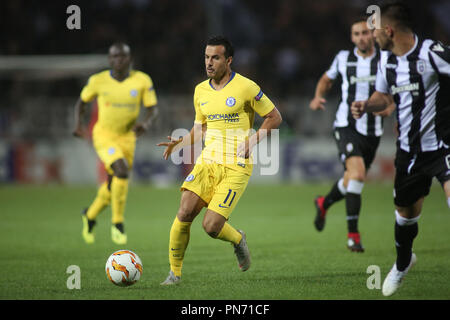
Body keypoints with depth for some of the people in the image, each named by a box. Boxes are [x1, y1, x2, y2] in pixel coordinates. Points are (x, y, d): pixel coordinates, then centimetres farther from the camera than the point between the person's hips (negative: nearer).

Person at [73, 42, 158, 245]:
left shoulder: (142, 81, -8)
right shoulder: (98, 81, -9)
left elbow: (152, 109, -3)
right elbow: (82, 102, 7)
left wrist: (146, 123, -24)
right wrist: (78, 124, -8)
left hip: (127, 136, 3)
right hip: (103, 135, -3)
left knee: (115, 184, 11)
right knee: (122, 170, -26)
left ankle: (90, 215, 41)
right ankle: (117, 224, -14)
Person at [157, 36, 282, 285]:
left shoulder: (245, 87, -7)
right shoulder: (200, 91, 10)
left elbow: (274, 117, 0)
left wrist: (252, 141, -13)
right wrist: (179, 144, 4)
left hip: (236, 166, -5)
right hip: (207, 161, 5)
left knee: (211, 226, -14)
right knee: (184, 214, -13)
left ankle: (238, 240, 21)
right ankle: (174, 273, 1)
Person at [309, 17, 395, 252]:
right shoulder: (343, 58, 1)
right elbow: (327, 78, 20)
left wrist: (390, 107, -14)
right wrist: (318, 97, 2)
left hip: (372, 131, 3)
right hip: (346, 127, -3)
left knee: (353, 181, 16)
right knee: (357, 173, -24)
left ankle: (324, 203, 49)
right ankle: (353, 233, -18)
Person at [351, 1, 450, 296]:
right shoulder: (386, 60, 6)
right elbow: (383, 96, 20)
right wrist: (367, 105, -1)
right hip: (409, 149, 7)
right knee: (406, 210, 18)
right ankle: (403, 263, 45)